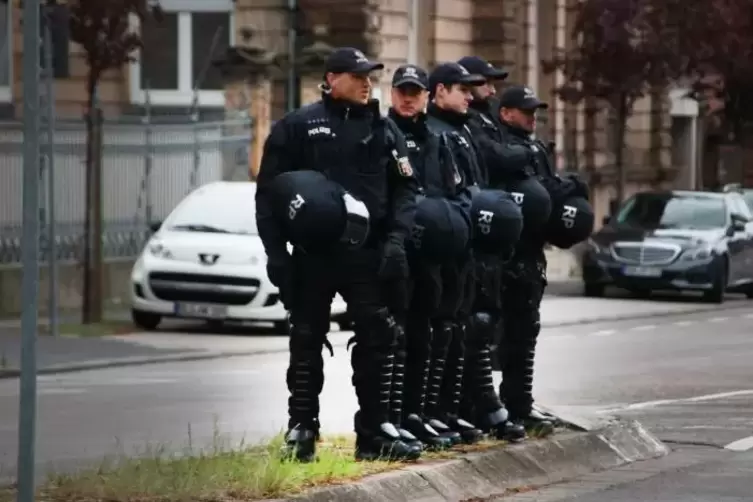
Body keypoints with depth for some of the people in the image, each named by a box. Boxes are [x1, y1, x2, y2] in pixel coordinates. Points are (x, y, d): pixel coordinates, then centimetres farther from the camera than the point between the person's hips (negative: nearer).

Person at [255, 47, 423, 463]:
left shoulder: (384, 130, 10)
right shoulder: (298, 127, 1)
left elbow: (405, 188, 8)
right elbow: (269, 191, -1)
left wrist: (396, 238, -7)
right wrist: (275, 251, -8)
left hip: (369, 253, 2)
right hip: (313, 254, -2)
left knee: (377, 340, 1)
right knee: (306, 341, 4)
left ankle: (375, 431, 8)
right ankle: (301, 431, 11)